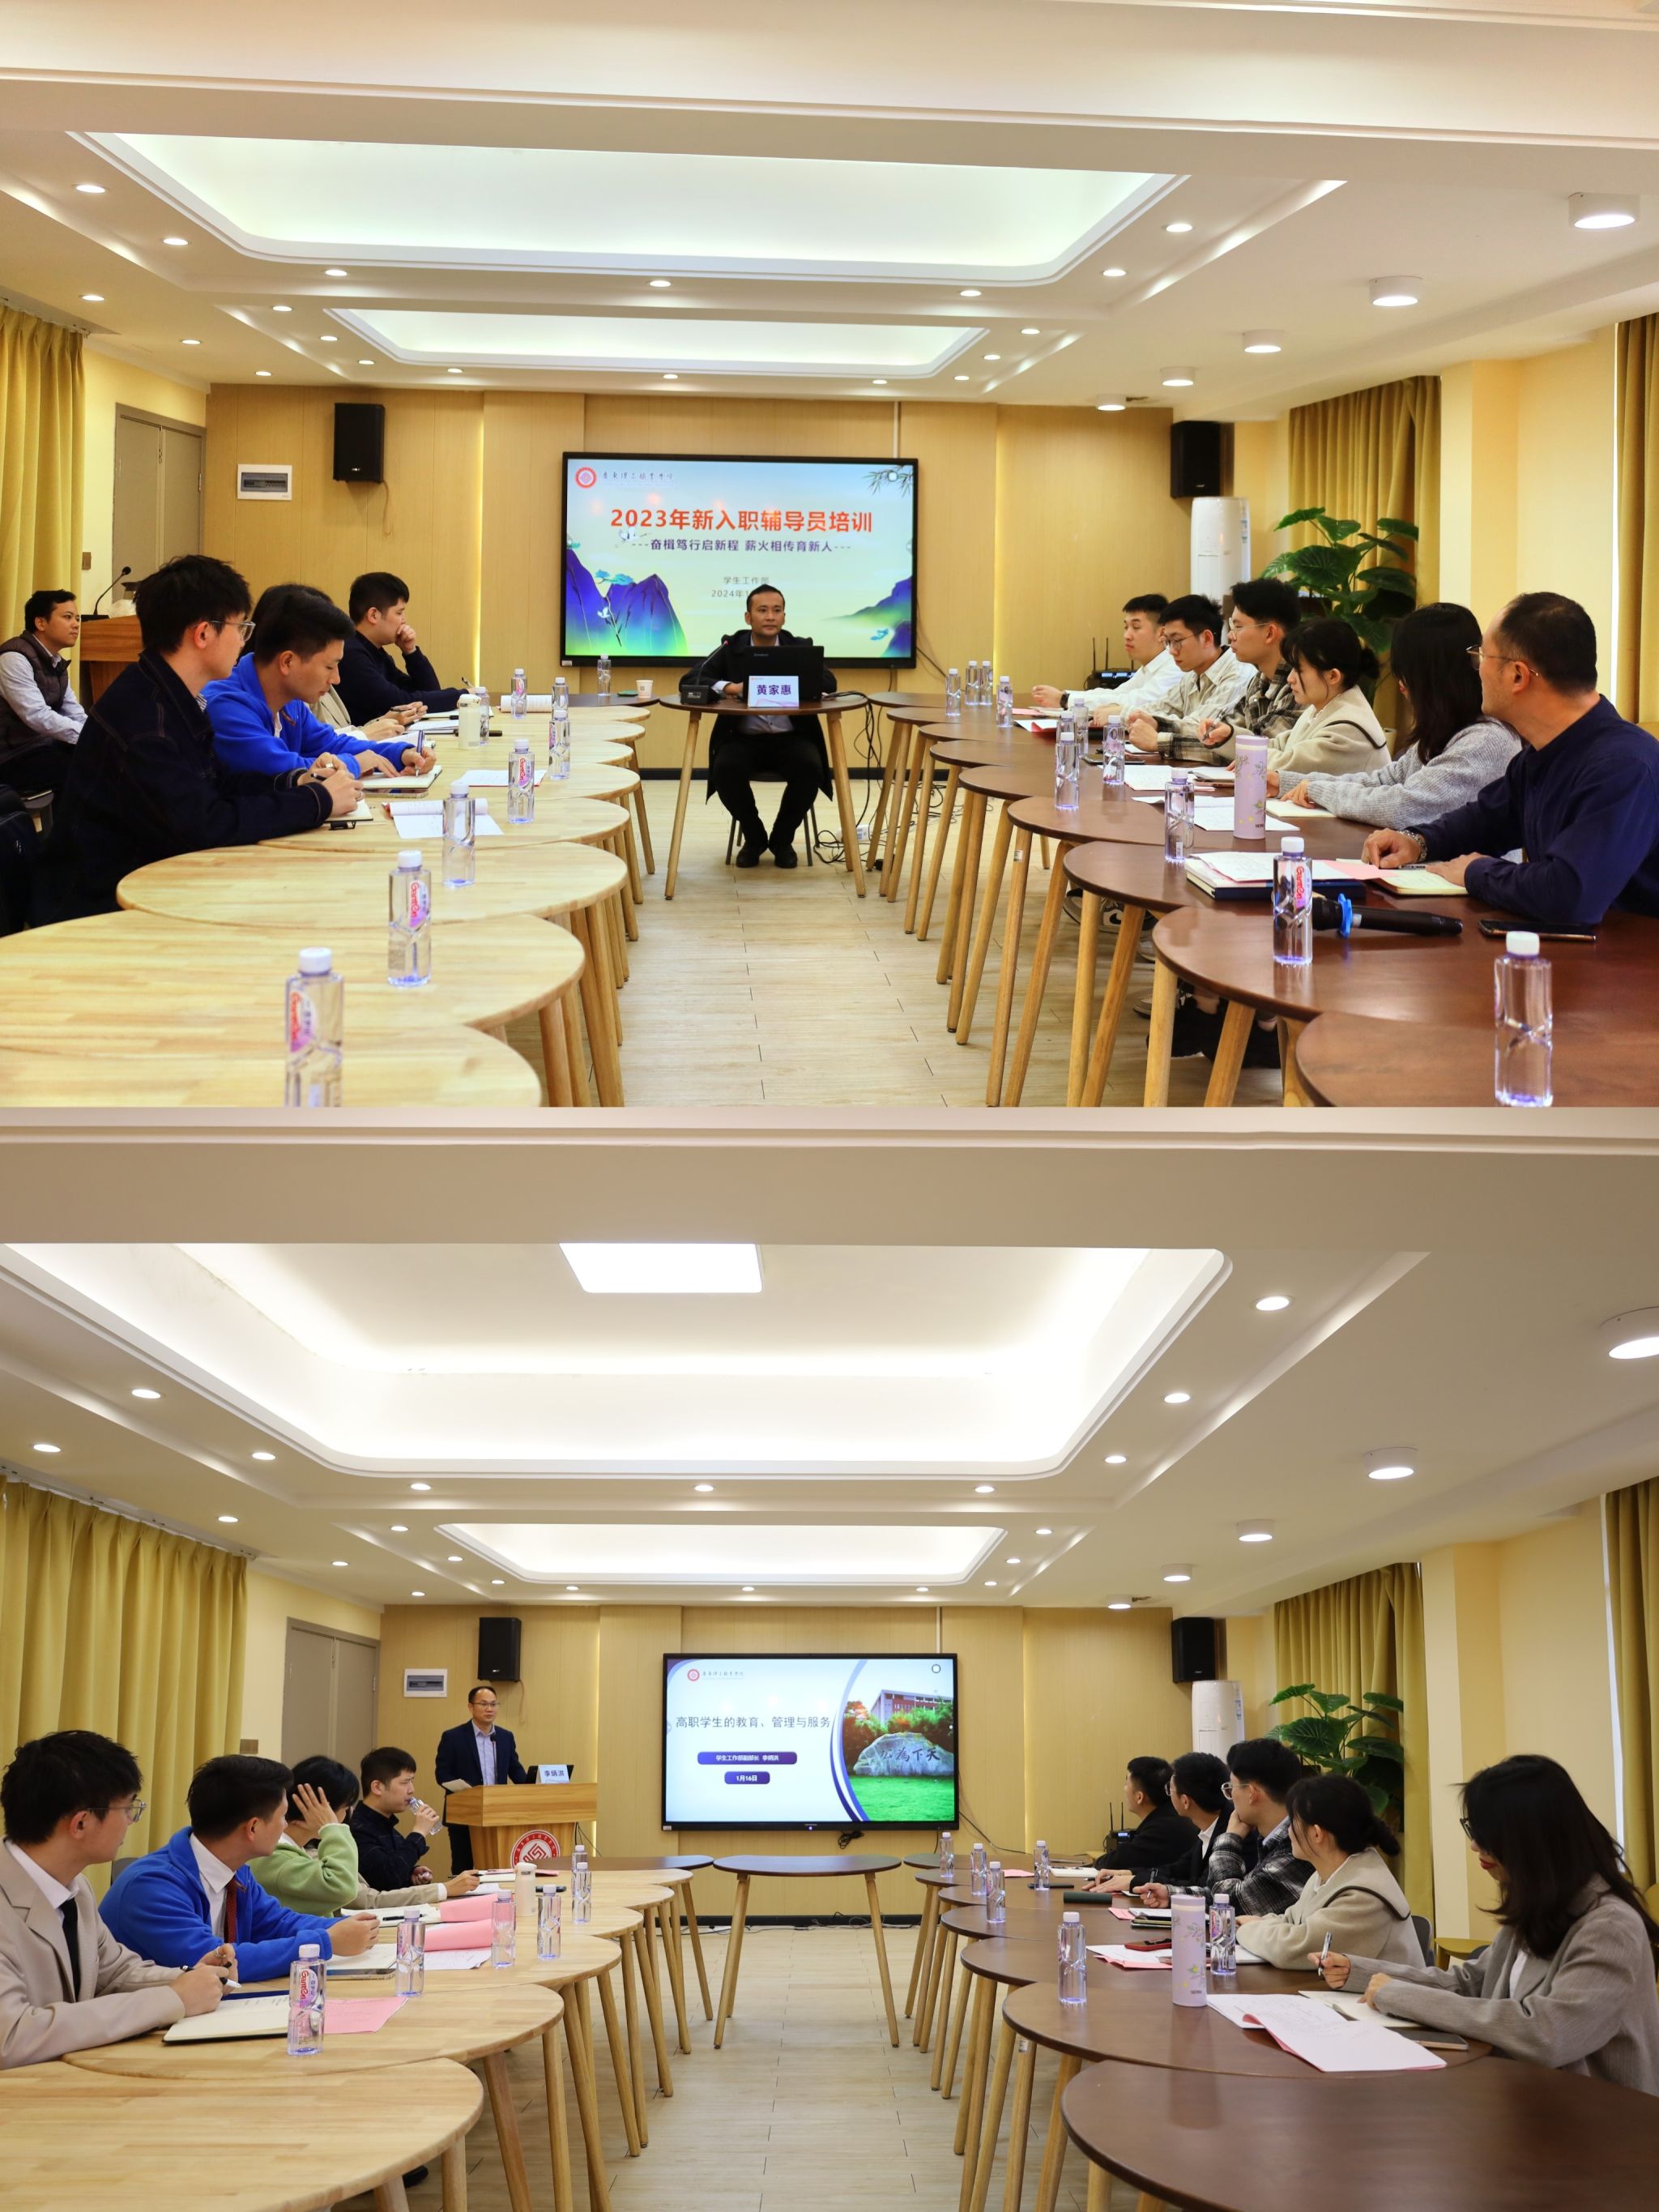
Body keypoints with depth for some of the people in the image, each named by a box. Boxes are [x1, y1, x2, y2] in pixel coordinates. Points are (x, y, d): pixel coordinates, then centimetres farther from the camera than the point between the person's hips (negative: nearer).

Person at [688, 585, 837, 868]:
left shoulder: (799, 648, 5)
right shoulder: (731, 647, 3)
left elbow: (829, 682, -7)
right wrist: (730, 688, -23)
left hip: (791, 738, 0)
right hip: (744, 739, 0)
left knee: (810, 769, -30)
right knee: (725, 769, -31)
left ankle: (782, 839, -3)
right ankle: (753, 837, -2)